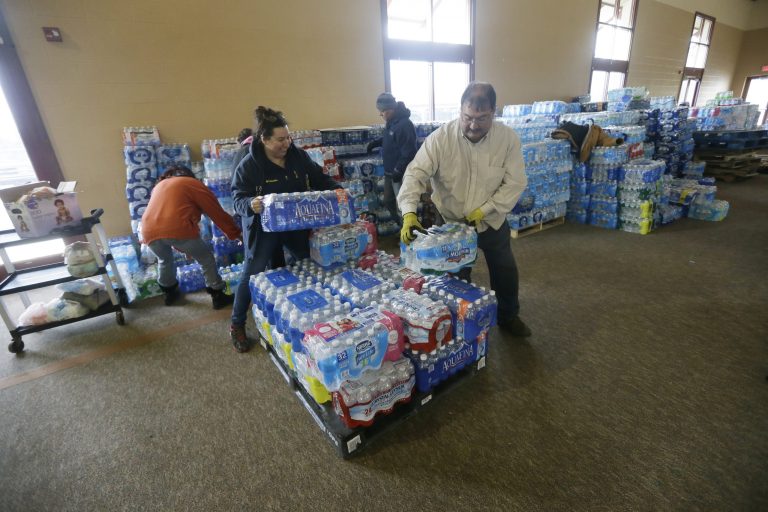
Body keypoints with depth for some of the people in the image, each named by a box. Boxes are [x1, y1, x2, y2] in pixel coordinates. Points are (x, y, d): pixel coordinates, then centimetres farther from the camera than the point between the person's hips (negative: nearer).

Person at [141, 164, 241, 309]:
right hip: (178, 229, -5)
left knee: (164, 260, 35)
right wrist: (236, 233, 24)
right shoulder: (193, 184, 18)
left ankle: (169, 292, 49)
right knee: (207, 259, 17)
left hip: (150, 232, 6)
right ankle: (218, 296, 21)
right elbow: (217, 213, 15)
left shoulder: (159, 185, 34)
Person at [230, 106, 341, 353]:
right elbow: (238, 198, -17)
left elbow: (320, 179, 4)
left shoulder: (299, 156, -3)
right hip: (264, 229, -4)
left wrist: (337, 190, -15)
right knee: (252, 275, 2)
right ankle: (237, 325, 22)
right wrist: (251, 204, -40)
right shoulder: (249, 165, -16)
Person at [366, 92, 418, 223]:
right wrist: (377, 142, 8)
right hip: (390, 171, 10)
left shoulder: (404, 125, -22)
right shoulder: (391, 122, 7)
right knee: (388, 201, 19)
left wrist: (398, 171, -23)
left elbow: (408, 152, -24)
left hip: (401, 173, -10)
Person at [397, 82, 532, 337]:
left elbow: (515, 182, -13)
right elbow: (415, 174, -24)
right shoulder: (440, 137, -19)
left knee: (505, 271, 19)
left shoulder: (508, 138, -14)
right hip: (452, 222, -2)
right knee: (456, 277, 12)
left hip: (493, 221, 2)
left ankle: (508, 316, 46)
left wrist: (484, 210, -24)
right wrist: (409, 213, -40)